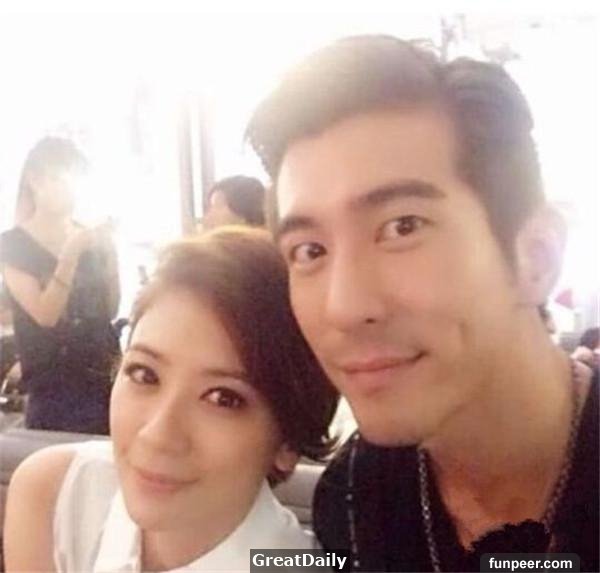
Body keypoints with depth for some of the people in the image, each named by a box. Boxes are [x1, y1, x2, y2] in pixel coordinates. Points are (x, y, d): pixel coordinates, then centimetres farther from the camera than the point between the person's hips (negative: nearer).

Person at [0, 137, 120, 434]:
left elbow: (110, 311, 5)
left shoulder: (89, 236, 8)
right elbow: (46, 315, -14)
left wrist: (109, 252, -7)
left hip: (105, 380, 4)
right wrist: (72, 252, -21)